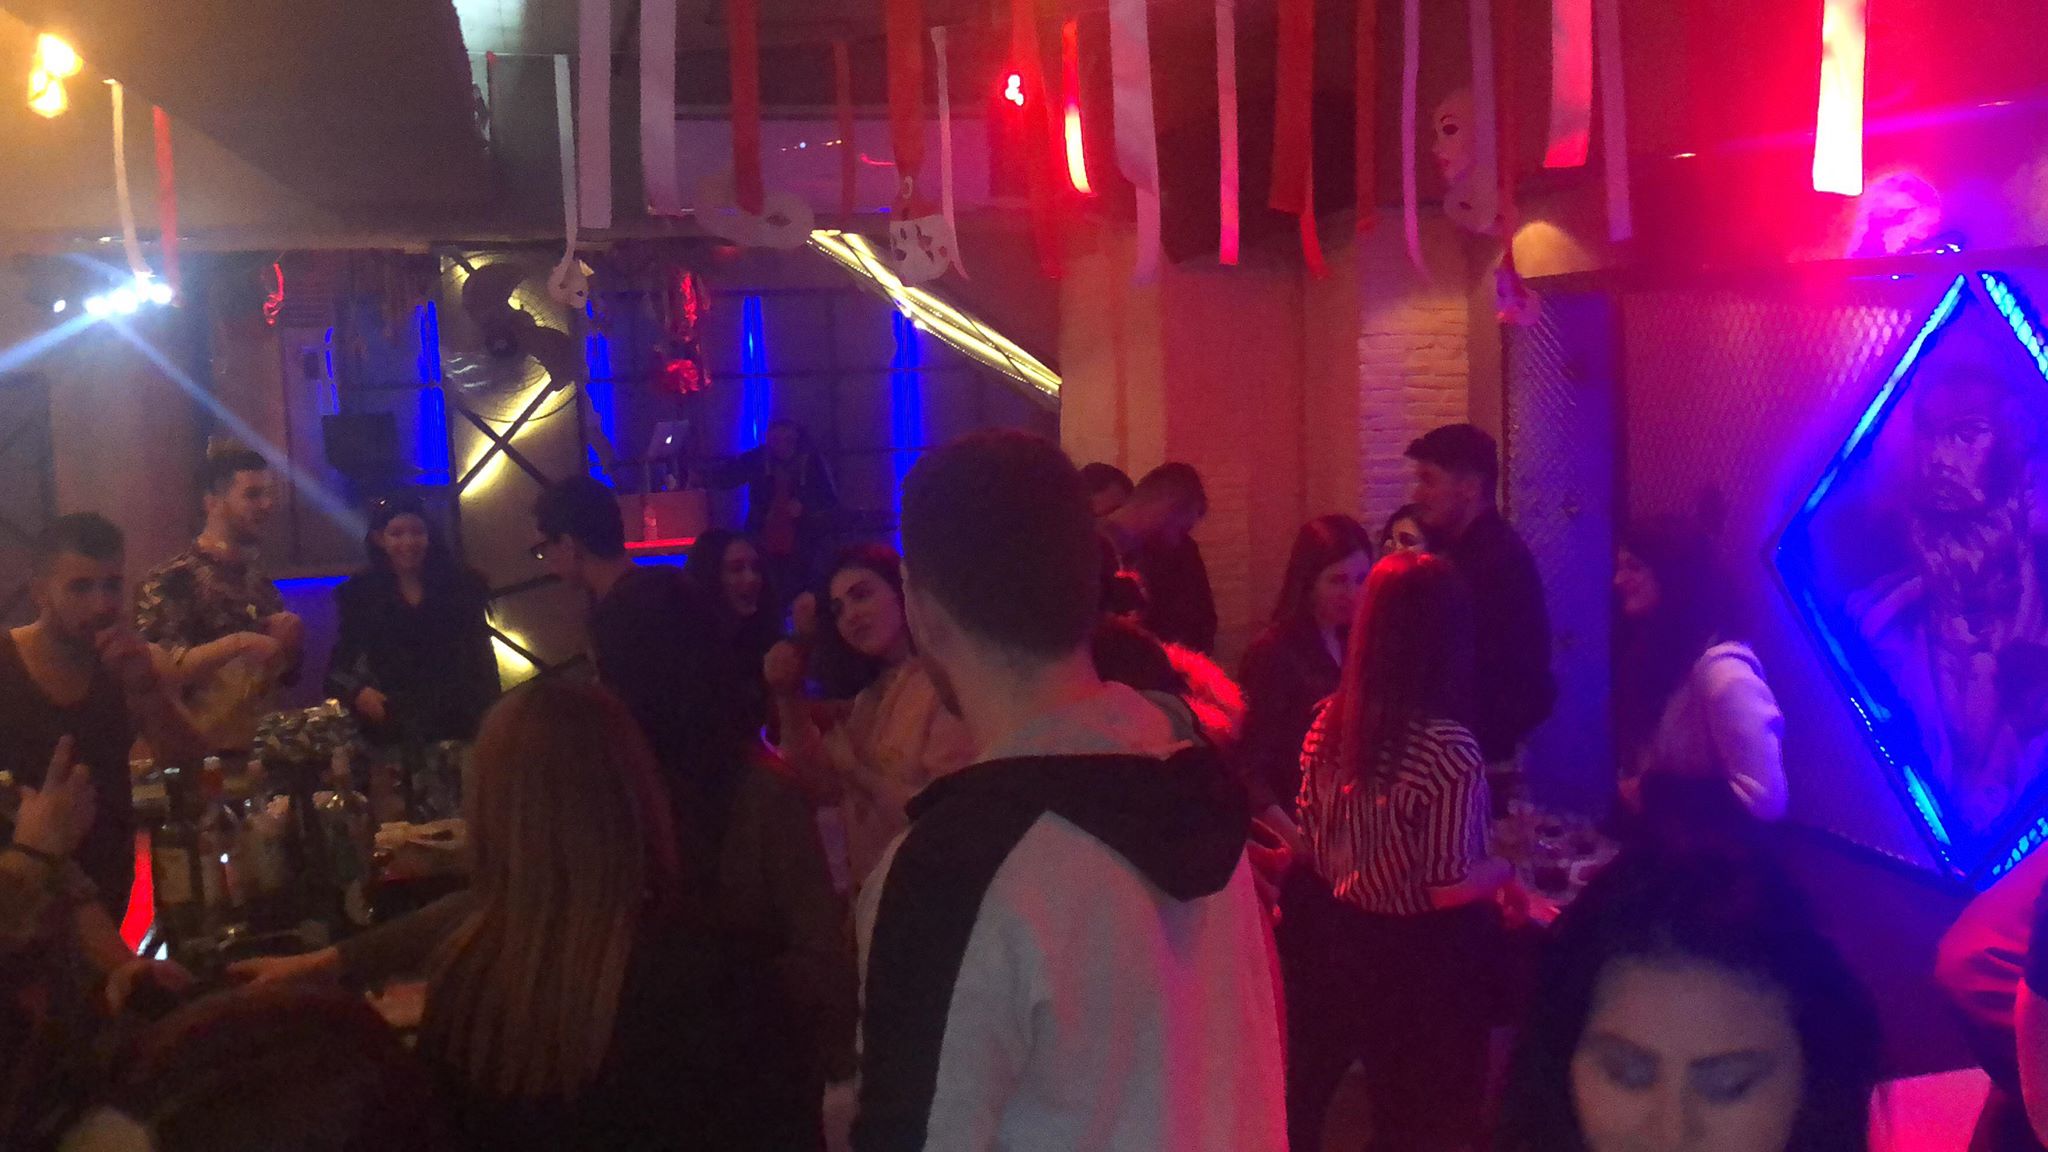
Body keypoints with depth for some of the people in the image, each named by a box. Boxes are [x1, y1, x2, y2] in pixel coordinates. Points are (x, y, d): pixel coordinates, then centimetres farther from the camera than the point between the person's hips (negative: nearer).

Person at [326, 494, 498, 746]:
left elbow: (481, 658, 8)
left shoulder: (460, 585, 8)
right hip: (393, 725, 0)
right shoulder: (360, 593, 7)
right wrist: (358, 692, -14)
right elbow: (338, 666, 6)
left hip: (459, 720, 0)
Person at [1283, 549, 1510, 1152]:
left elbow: (1316, 845, 5)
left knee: (1308, 1094, 24)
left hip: (1335, 939, 6)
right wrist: (1510, 858, -4)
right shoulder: (1447, 749, -25)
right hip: (1417, 960, -5)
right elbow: (1449, 889, -20)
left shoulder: (1328, 722, -6)